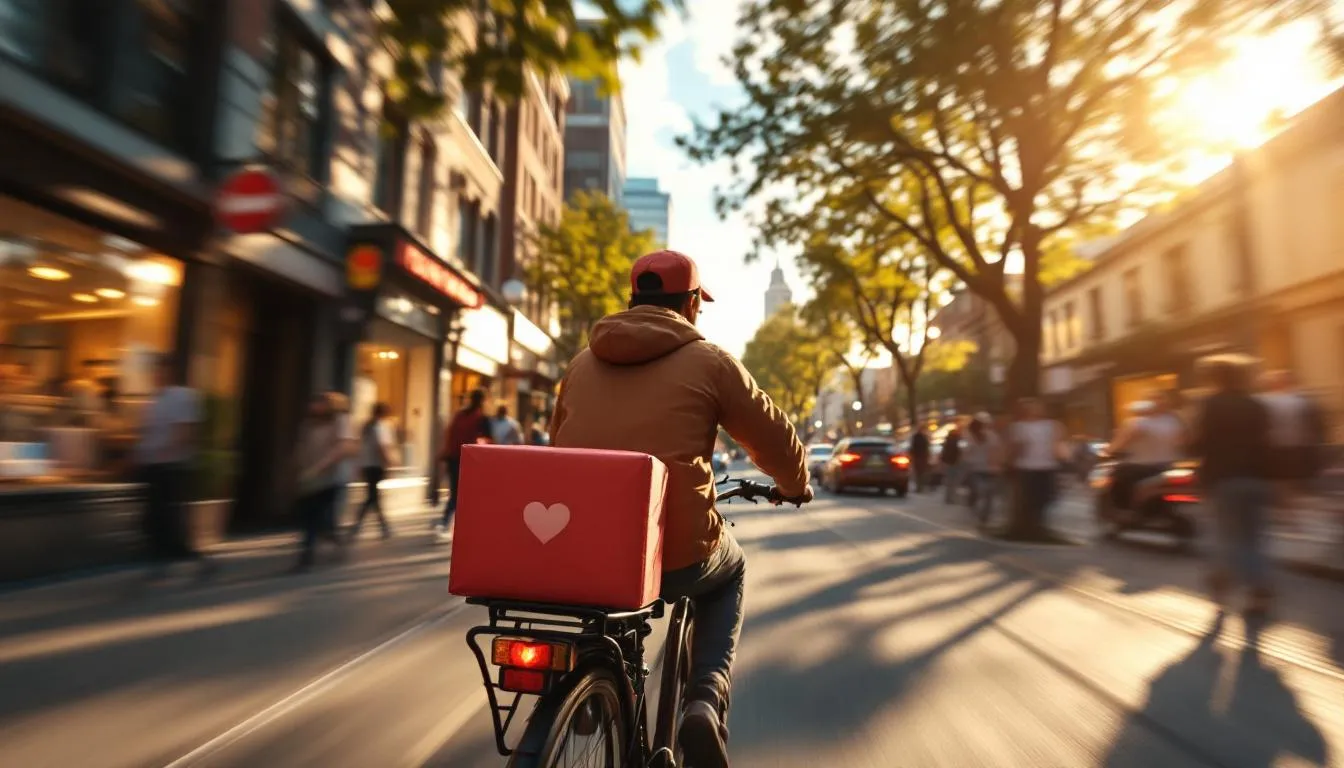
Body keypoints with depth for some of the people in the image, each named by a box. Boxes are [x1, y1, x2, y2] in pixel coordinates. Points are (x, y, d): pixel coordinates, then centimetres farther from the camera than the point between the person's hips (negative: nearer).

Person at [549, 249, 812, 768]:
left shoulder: (583, 363, 11)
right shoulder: (709, 361, -1)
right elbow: (774, 439, 7)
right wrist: (795, 487, 28)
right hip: (674, 555, -3)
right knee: (729, 569, 29)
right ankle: (707, 699, 12)